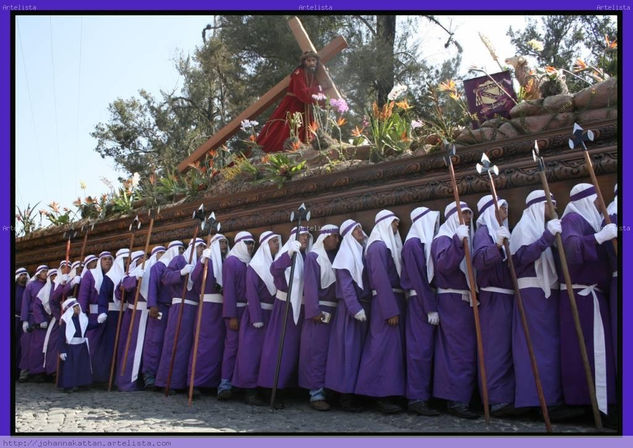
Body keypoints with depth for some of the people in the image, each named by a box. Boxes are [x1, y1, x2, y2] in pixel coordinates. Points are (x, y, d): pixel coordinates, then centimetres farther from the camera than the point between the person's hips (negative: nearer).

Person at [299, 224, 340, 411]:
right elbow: (310, 285, -10)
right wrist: (314, 311, -17)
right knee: (316, 350, -6)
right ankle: (315, 394, -3)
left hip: (334, 311, 6)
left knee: (330, 351, 6)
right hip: (319, 310, -6)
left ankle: (325, 390, 13)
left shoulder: (335, 257, 17)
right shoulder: (313, 257, -2)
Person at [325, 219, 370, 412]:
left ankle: (354, 393, 16)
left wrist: (363, 307, 6)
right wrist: (356, 308, -21)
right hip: (350, 308, -8)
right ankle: (346, 397, 0)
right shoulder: (346, 254, -6)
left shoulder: (361, 252, 16)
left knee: (359, 348, 9)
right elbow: (346, 284, -14)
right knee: (349, 349, -5)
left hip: (363, 306, 8)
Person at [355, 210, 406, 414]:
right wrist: (391, 310, -22)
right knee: (386, 345, -8)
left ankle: (390, 393, 19)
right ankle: (383, 395, -3)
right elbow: (380, 279, -18)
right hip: (386, 301, -10)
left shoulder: (389, 245, 18)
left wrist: (397, 306, 9)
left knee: (393, 345, 12)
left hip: (395, 299, 10)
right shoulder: (378, 246, -11)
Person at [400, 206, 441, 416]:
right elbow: (418, 279, -15)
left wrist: (433, 306, 8)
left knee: (426, 349, 9)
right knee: (421, 348, -7)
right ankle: (417, 399, -2)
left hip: (429, 300, 8)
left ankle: (424, 395, 15)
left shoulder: (426, 243, 17)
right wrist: (430, 309, -17)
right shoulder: (413, 243, -9)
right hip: (420, 302, -8)